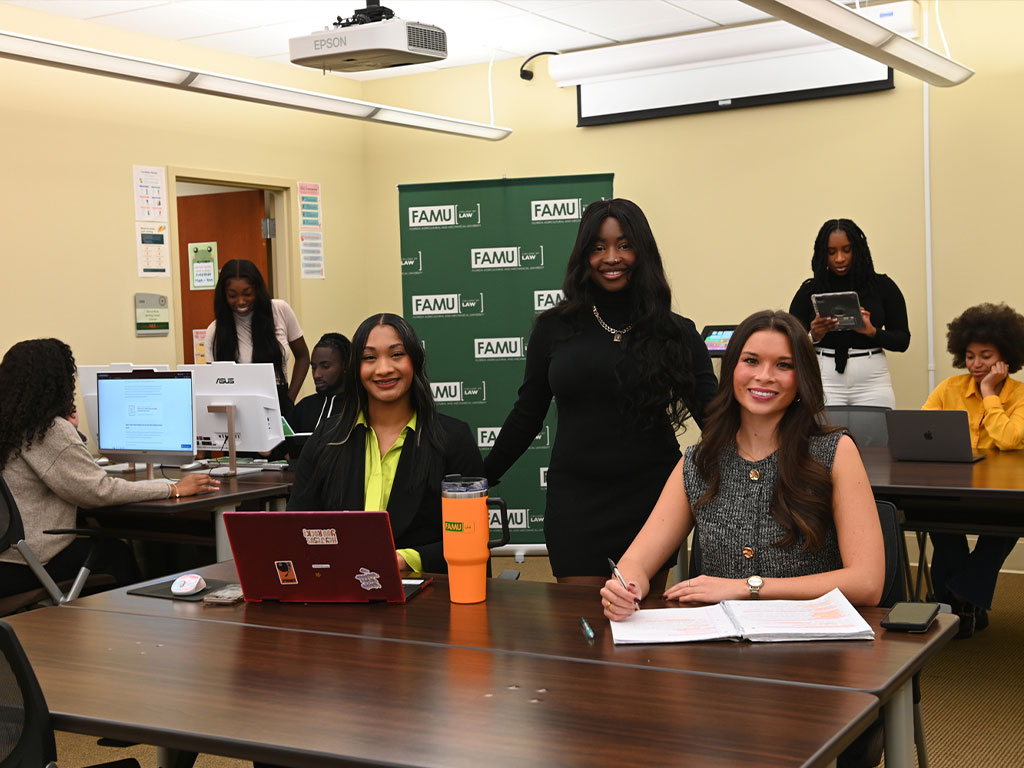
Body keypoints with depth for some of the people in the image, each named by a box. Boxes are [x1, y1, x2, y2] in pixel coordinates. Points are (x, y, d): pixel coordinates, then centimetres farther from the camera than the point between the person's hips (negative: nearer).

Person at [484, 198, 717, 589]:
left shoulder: (675, 333, 1)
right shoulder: (555, 327, 4)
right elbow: (527, 414, 11)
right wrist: (481, 480, 11)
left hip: (651, 499, 0)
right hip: (575, 499, 0)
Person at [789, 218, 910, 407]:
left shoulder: (882, 286, 6)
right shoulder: (809, 290, 5)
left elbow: (902, 340, 4)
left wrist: (872, 332, -13)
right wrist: (813, 337, -14)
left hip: (872, 382, 0)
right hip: (824, 380, 0)